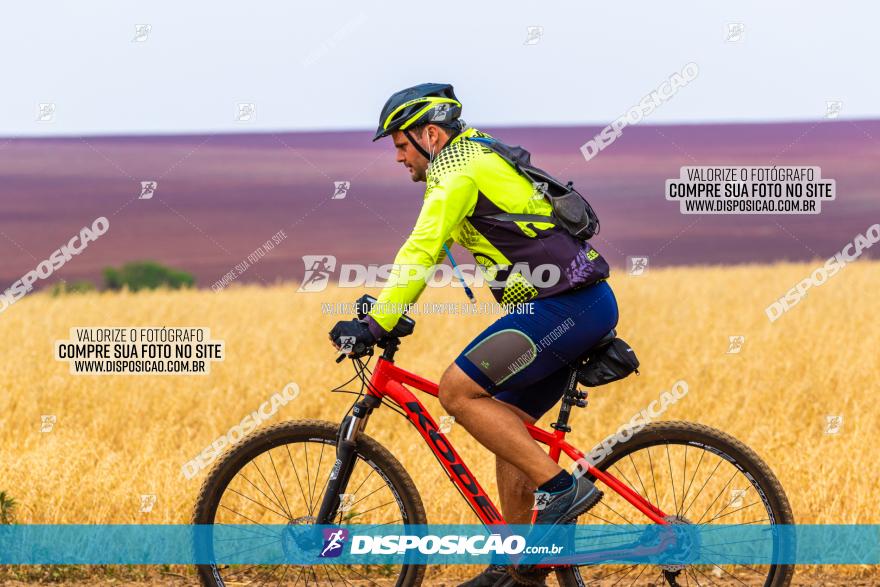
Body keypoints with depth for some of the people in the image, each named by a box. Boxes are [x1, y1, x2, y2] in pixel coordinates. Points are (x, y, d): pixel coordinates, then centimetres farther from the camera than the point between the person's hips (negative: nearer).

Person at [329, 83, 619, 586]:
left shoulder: (459, 167, -7)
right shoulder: (478, 160, 25)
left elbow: (422, 250, -17)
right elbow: (428, 250, 30)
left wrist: (375, 323, -18)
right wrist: (385, 313, 28)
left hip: (565, 304, -10)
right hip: (585, 303, 10)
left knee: (459, 391, -13)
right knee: (508, 423, 13)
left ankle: (561, 487, -13)